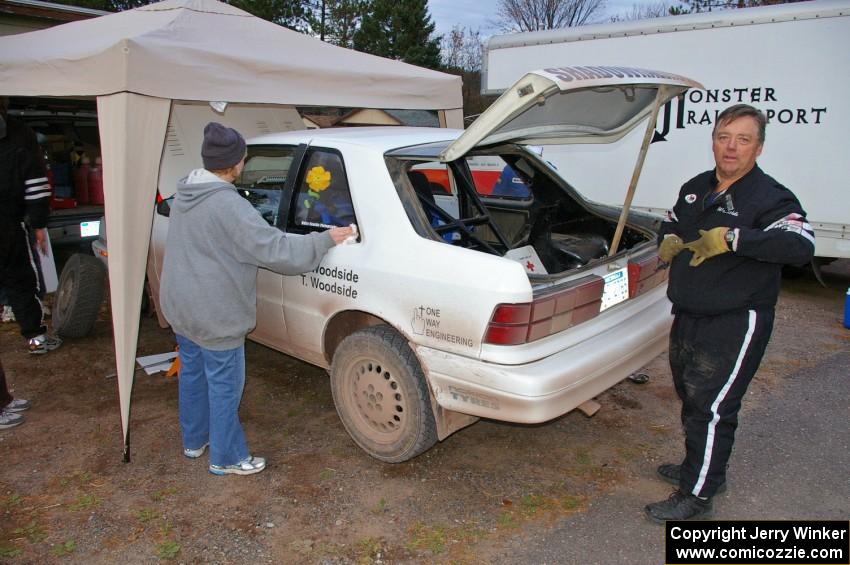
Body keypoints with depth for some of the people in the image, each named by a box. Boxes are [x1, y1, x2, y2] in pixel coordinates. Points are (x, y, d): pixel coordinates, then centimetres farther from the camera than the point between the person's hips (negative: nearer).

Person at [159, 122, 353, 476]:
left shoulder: (185, 195, 4)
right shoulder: (228, 206, -26)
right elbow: (275, 250, -26)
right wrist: (325, 240, -17)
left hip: (181, 307, 10)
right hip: (215, 318, -9)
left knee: (192, 373, 23)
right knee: (224, 386, 6)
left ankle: (194, 440, 42)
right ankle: (226, 458, 22)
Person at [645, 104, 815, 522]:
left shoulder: (770, 198, -14)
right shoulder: (695, 188, 10)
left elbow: (801, 246, -30)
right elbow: (671, 224, 25)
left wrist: (731, 237, -37)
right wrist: (669, 240, 1)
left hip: (735, 324, -8)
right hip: (687, 317, 8)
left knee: (711, 408, -3)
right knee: (690, 398, 21)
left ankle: (697, 495, 12)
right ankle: (701, 467, 41)